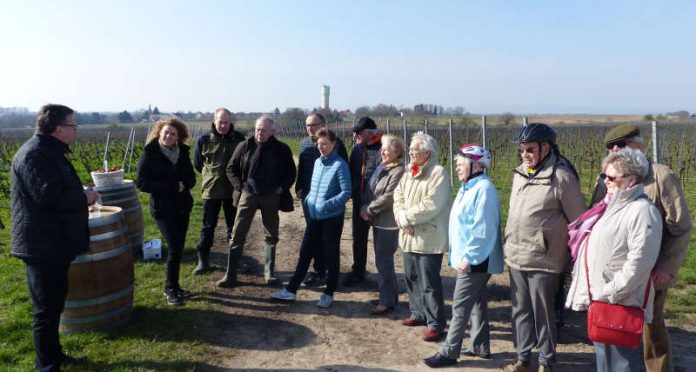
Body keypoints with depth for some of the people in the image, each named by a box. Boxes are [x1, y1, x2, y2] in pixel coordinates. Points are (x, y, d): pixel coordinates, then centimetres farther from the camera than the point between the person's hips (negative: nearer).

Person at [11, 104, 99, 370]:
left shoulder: (50, 152, 15)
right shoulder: (34, 155, -19)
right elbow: (49, 194, -30)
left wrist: (81, 196, 9)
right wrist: (84, 197, -17)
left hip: (55, 246, 11)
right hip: (43, 248, -11)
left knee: (53, 304, 21)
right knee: (47, 310, -1)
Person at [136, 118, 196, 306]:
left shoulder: (183, 153, 6)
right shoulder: (150, 154, -8)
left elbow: (191, 178, 9)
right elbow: (142, 183, -13)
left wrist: (183, 184, -15)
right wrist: (172, 186, -18)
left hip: (183, 206, 5)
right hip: (163, 208, -5)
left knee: (178, 248, 10)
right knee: (174, 248, -9)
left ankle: (174, 286, 24)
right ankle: (170, 288, 8)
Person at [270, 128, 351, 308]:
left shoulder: (340, 165, -13)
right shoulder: (317, 162, 9)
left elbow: (346, 192, -15)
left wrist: (326, 205, -22)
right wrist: (308, 200, 5)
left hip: (332, 217, -6)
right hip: (315, 216, 6)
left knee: (331, 255, 6)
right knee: (305, 252, 10)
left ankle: (329, 293, 20)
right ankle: (291, 290, 17)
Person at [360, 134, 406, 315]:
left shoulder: (399, 171, -16)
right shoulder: (381, 167, 11)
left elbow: (388, 197, -21)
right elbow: (370, 189, 12)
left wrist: (369, 209, -11)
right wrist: (365, 207, -4)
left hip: (389, 223, -9)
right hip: (378, 220, 9)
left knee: (383, 260, -2)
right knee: (383, 259, 16)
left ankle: (387, 301, 11)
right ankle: (390, 295, 30)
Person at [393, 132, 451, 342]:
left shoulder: (438, 174, -15)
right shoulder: (409, 172, 13)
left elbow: (430, 206, -23)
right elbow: (398, 196, 9)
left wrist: (405, 217, -16)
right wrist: (401, 217, -10)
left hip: (429, 238, -8)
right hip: (409, 236, 9)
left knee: (430, 283, -2)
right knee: (412, 277, 19)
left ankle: (436, 324, 10)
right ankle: (419, 313, 36)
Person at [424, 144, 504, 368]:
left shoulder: (483, 189, -19)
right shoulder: (468, 187, 13)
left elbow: (483, 230, -24)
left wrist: (468, 257, -23)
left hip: (475, 261, -10)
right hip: (468, 258, 10)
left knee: (460, 307, -3)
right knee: (477, 302, 17)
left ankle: (449, 352, 5)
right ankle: (480, 346, 29)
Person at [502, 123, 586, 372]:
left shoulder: (561, 177, -14)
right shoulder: (520, 173, 7)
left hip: (542, 260, -6)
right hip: (515, 257, 6)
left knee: (542, 313, 7)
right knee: (520, 310, 15)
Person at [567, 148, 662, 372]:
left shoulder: (642, 211, -14)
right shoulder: (611, 205, 14)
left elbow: (638, 263, -22)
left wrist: (610, 294, -18)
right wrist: (591, 294, 15)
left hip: (620, 304, -9)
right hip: (599, 301, 9)